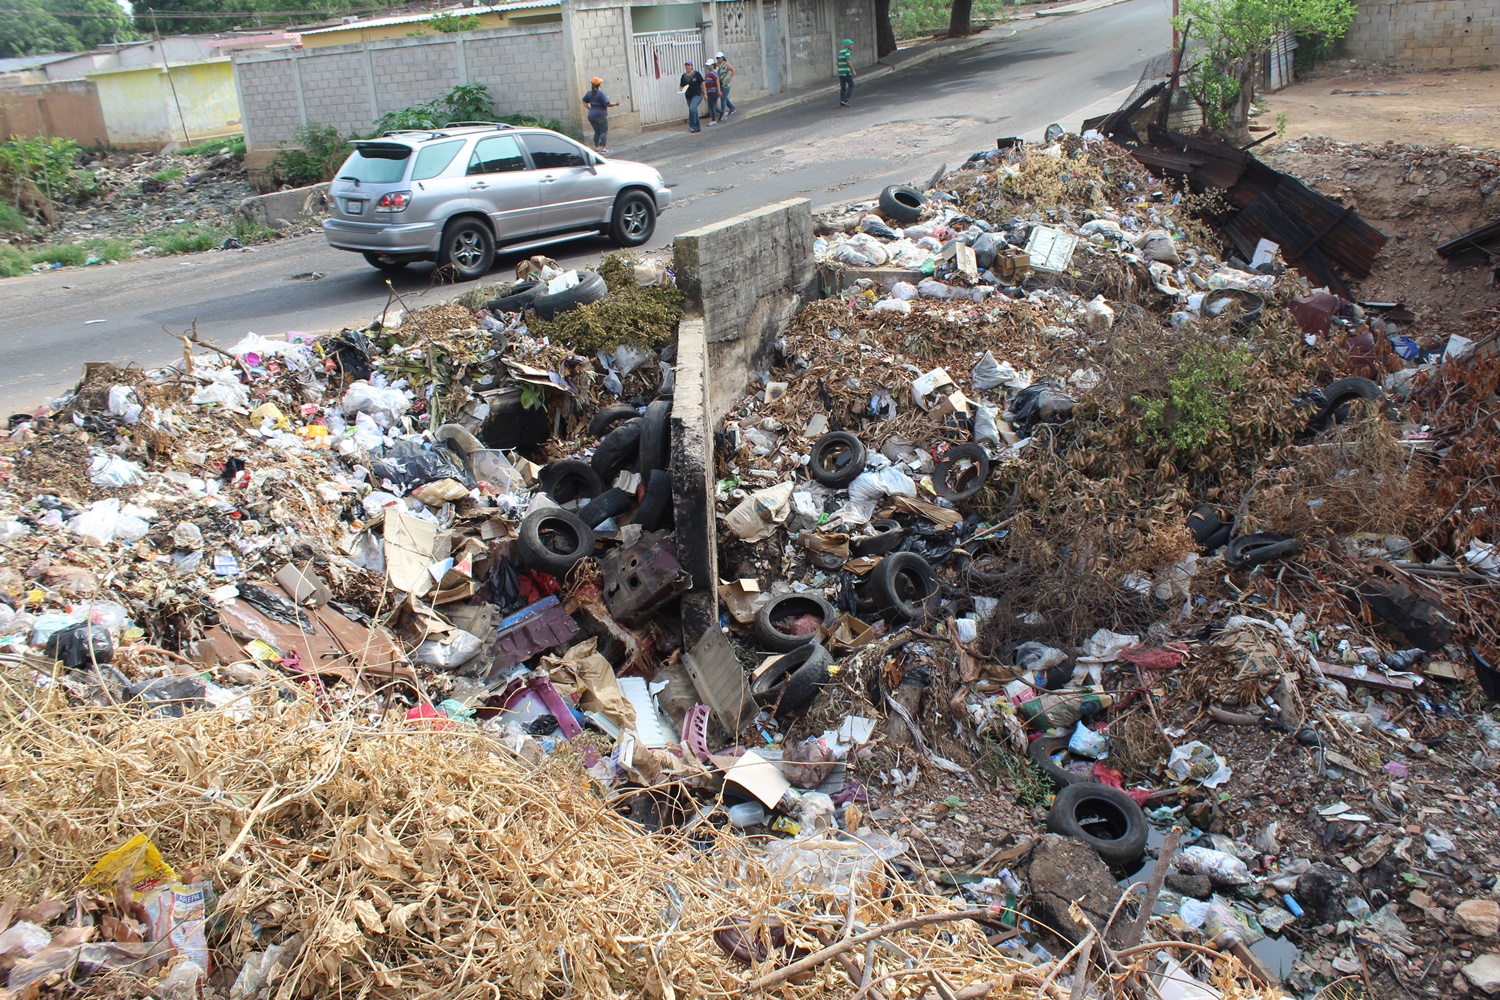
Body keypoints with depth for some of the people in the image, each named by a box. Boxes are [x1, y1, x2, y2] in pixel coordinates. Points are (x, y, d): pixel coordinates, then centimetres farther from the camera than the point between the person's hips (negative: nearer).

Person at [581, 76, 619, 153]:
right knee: (604, 132, -2)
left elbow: (584, 101, 16)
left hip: (591, 115, 7)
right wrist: (615, 104, -3)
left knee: (597, 132, 15)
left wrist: (590, 109, 14)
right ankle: (604, 148, -7)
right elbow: (607, 104, -17)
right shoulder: (601, 93, -14)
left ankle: (596, 148, 17)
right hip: (600, 115, -7)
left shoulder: (589, 93, 10)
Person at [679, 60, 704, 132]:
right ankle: (697, 128, 19)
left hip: (697, 95, -6)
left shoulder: (696, 74, -5)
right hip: (689, 96, 6)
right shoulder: (683, 76, 8)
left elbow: (702, 83, -2)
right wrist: (681, 90, -9)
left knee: (692, 108, -24)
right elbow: (681, 86, 14)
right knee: (694, 111, 10)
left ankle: (692, 126, -20)